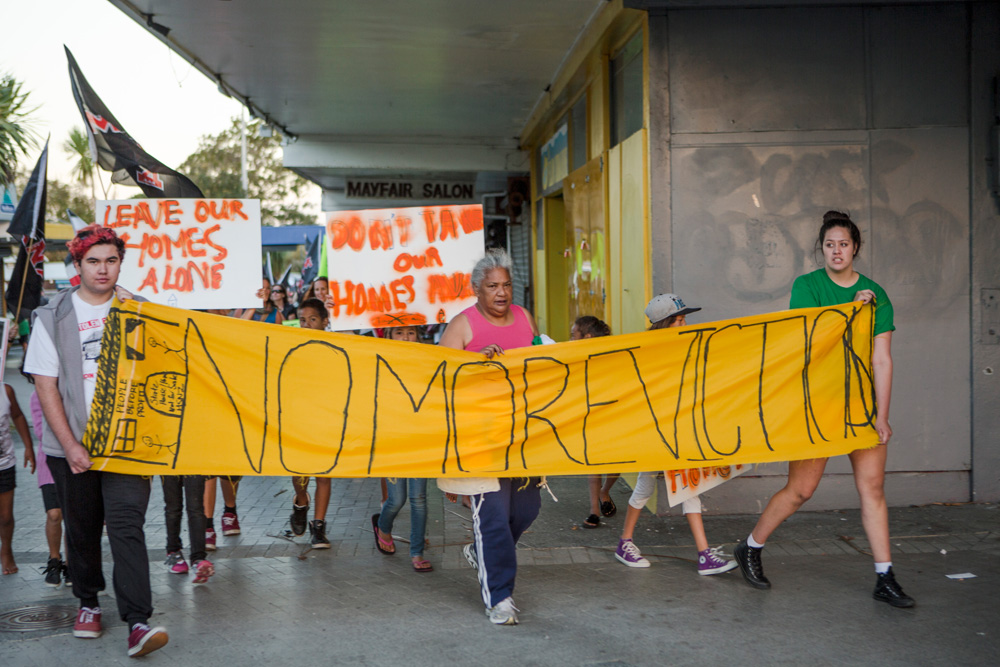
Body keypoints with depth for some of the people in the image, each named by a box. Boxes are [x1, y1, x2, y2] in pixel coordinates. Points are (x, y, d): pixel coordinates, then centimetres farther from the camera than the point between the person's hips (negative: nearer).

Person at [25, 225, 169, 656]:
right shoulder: (53, 318, 2)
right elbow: (46, 386, -3)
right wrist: (71, 446, -10)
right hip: (72, 445, 1)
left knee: (126, 524, -12)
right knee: (82, 528, 12)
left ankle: (138, 622, -15)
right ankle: (88, 602, 34)